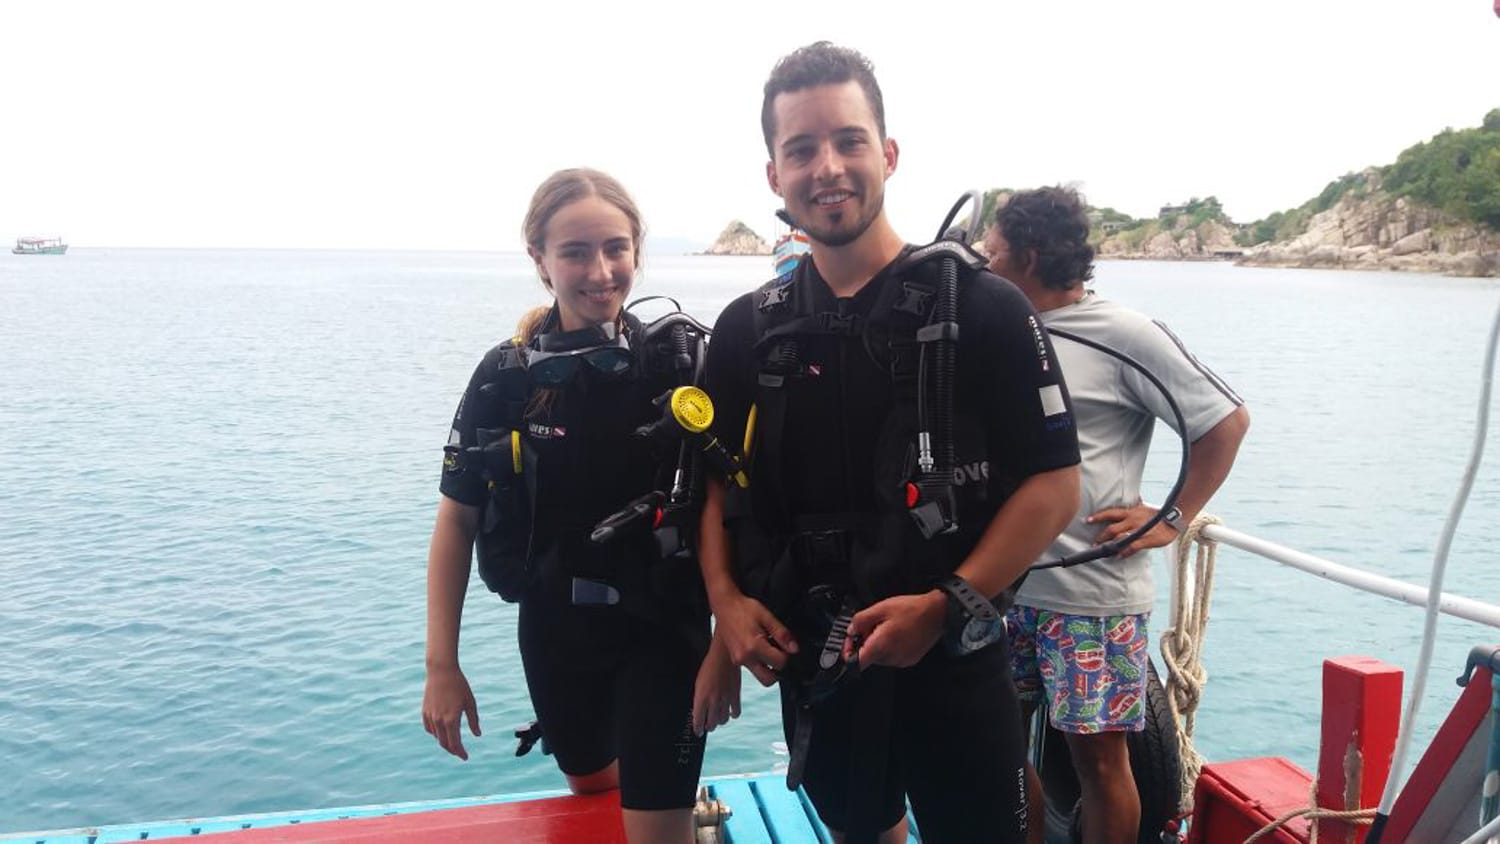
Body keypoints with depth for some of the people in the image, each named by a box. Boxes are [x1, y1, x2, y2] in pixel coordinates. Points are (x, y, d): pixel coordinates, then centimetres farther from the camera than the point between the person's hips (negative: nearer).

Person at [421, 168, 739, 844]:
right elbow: (457, 520, -3)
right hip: (553, 631, 3)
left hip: (662, 631, -3)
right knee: (588, 786, 26)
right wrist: (441, 665, -5)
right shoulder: (505, 376, -8)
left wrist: (727, 645, -14)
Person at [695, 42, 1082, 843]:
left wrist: (946, 605, -19)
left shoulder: (979, 305, -9)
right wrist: (726, 598, -6)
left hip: (951, 658, -3)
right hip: (810, 661, 4)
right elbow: (718, 479, 10)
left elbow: (1053, 482, -10)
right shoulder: (747, 329, 2)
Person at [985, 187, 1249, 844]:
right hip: (1003, 585, 6)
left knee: (1097, 753, 4)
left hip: (1091, 594, -6)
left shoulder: (1123, 334, -8)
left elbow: (1226, 421, -5)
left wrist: (1172, 520, -9)